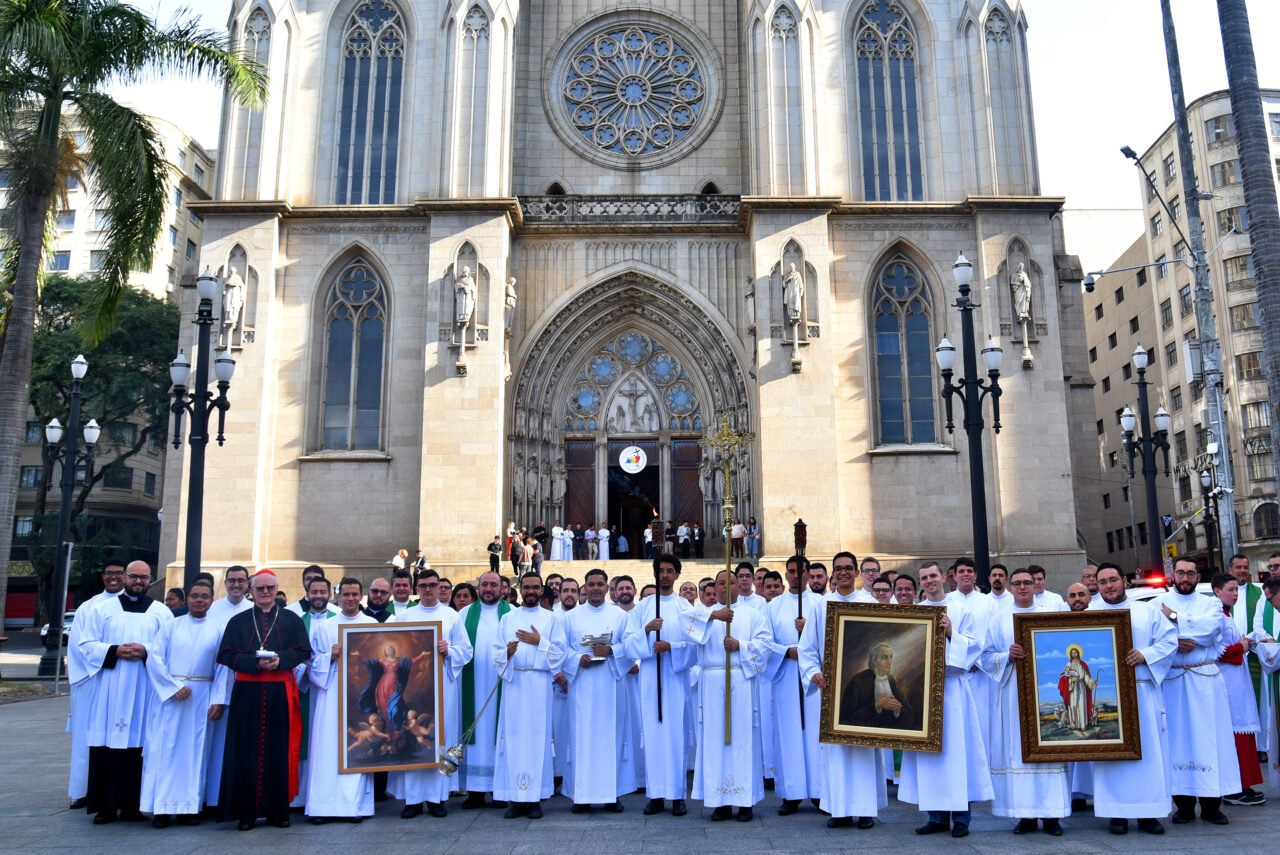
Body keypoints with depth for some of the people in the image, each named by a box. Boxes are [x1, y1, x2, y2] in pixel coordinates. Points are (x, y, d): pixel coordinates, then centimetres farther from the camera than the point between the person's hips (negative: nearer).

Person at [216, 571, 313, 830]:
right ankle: (247, 812, 5)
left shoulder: (291, 620, 11)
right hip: (247, 692, 0)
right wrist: (256, 663, -15)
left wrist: (280, 659, -15)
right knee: (247, 752, -1)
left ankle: (278, 810, 8)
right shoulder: (238, 621, 12)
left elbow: (303, 651, 4)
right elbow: (228, 654, 2)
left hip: (281, 693, 0)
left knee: (279, 751, 0)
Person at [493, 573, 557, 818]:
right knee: (513, 736, -2)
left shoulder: (550, 618, 11)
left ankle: (535, 798, 2)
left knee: (537, 737, -3)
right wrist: (507, 653, -13)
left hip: (539, 685, -1)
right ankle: (516, 798, 4)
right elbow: (494, 653, 7)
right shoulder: (507, 618, 14)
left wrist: (539, 642, -9)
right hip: (513, 683, 1)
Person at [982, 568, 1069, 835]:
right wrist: (1008, 656, -12)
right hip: (1013, 691, 0)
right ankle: (1025, 815, 3)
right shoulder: (999, 619, 10)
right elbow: (987, 658, 7)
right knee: (1017, 750, -2)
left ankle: (1051, 813, 4)